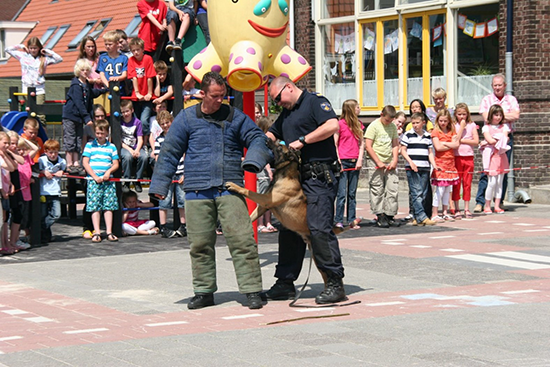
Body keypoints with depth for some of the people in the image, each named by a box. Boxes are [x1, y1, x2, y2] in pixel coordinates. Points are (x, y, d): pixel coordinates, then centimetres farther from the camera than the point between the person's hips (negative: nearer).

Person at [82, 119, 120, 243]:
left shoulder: (111, 147, 11)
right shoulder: (90, 145, 6)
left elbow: (116, 164, 11)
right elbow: (85, 163, 1)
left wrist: (108, 172, -9)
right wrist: (95, 176, -8)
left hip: (108, 180, 2)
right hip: (93, 180, -2)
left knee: (109, 206, 0)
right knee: (95, 207, -4)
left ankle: (109, 232, 4)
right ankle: (96, 233, -2)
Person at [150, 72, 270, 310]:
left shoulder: (235, 117, 12)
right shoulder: (186, 118, 8)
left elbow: (257, 138, 12)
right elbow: (170, 152, 10)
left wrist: (252, 161, -9)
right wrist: (160, 185, 7)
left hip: (230, 189, 0)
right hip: (197, 190, 0)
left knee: (242, 239, -8)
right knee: (200, 243, 3)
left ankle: (252, 291, -4)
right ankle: (204, 292, 15)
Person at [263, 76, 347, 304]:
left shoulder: (315, 102, -3)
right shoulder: (286, 114, 24)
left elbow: (332, 125, -20)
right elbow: (270, 135, 34)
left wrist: (302, 141, -17)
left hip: (319, 176, -9)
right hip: (296, 178, 9)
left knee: (319, 228, -15)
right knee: (289, 229, 10)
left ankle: (335, 284, -10)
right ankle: (285, 283, 17)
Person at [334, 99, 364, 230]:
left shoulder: (358, 124, 12)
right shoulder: (340, 123, -4)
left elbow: (361, 143, 12)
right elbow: (334, 144, -4)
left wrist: (360, 160, 0)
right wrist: (338, 161, -11)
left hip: (355, 162, 5)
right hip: (343, 162, -5)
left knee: (352, 194, 8)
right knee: (342, 193, -6)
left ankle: (352, 221, 11)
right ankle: (338, 221, -2)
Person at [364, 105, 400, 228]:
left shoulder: (393, 127, 10)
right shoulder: (374, 126, -5)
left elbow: (395, 145, 13)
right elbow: (368, 146, -8)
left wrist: (394, 160, -1)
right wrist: (379, 162, -11)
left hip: (389, 164, 5)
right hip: (375, 163, -5)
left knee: (392, 189, 1)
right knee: (377, 190, -3)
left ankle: (390, 216, 8)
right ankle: (380, 217, 2)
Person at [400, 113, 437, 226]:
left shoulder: (427, 136, 14)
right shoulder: (408, 135, 2)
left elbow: (430, 152, 17)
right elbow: (403, 150, 0)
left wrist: (434, 165, 4)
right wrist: (411, 162, -13)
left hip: (425, 168, 5)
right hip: (411, 169, -5)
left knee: (423, 194, 3)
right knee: (416, 193, -12)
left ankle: (416, 218, 9)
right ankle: (422, 217, -16)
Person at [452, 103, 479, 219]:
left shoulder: (472, 125, 7)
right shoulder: (454, 126, 4)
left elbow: (476, 141, -3)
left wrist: (461, 140, -10)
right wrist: (461, 127, -10)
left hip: (469, 157, 1)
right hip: (457, 157, -1)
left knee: (467, 183, 3)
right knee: (456, 184, -1)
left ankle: (467, 209, 9)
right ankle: (456, 209, 4)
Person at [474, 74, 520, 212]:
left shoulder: (511, 100, 10)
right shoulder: (486, 100, 7)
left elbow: (515, 116, -6)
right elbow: (486, 118, -8)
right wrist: (506, 116, -7)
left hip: (507, 137, 2)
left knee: (504, 171, 4)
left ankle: (500, 202, 12)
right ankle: (479, 202, -7)